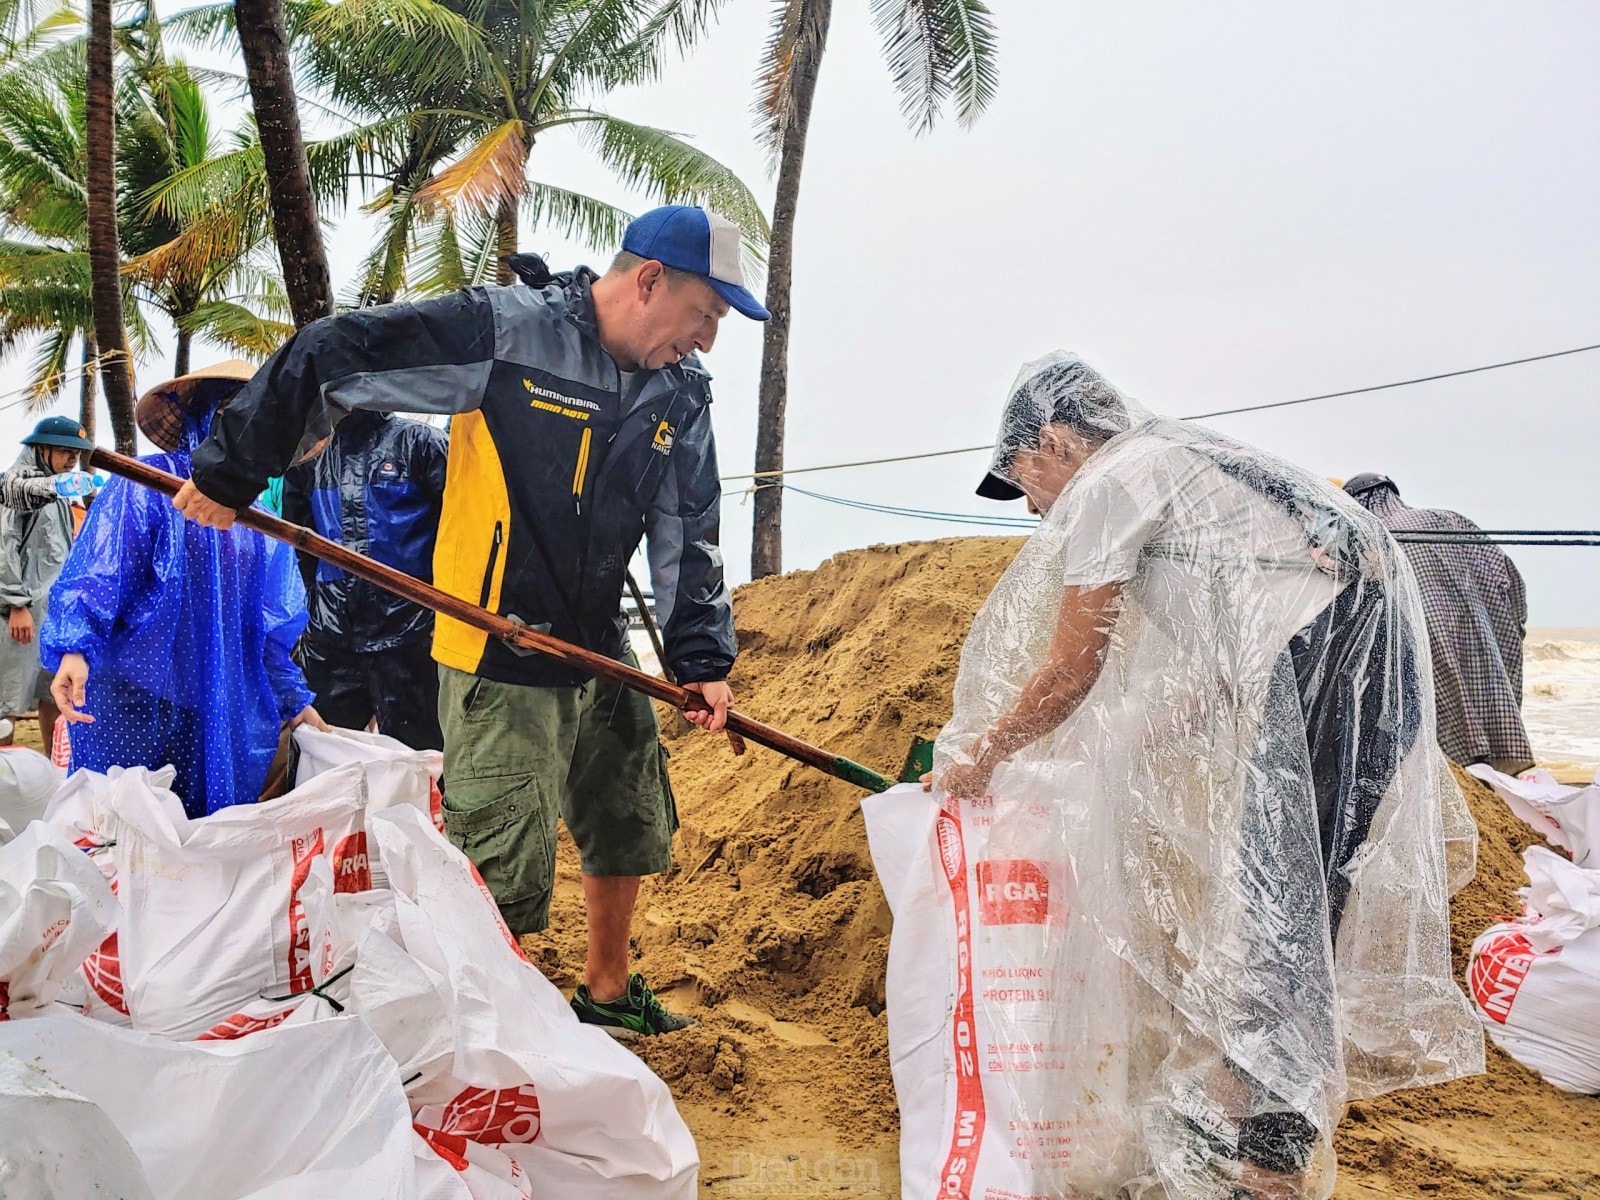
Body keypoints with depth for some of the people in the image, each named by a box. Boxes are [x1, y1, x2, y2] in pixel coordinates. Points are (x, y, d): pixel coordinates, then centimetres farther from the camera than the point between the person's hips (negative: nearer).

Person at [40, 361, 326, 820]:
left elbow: (267, 629, 18)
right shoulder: (147, 486, -4)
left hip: (225, 721, 5)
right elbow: (92, 574, -14)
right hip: (134, 701, -5)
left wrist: (293, 700, 17)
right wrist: (76, 647, -29)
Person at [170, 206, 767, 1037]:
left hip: (601, 650, 8)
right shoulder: (501, 330, -19)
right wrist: (229, 474, -10)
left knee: (631, 826, 19)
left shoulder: (682, 392, 2)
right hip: (498, 659, -7)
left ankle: (607, 994, 40)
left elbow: (689, 533, 7)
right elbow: (327, 357, -16)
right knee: (503, 875, -5)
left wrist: (702, 657, -1)